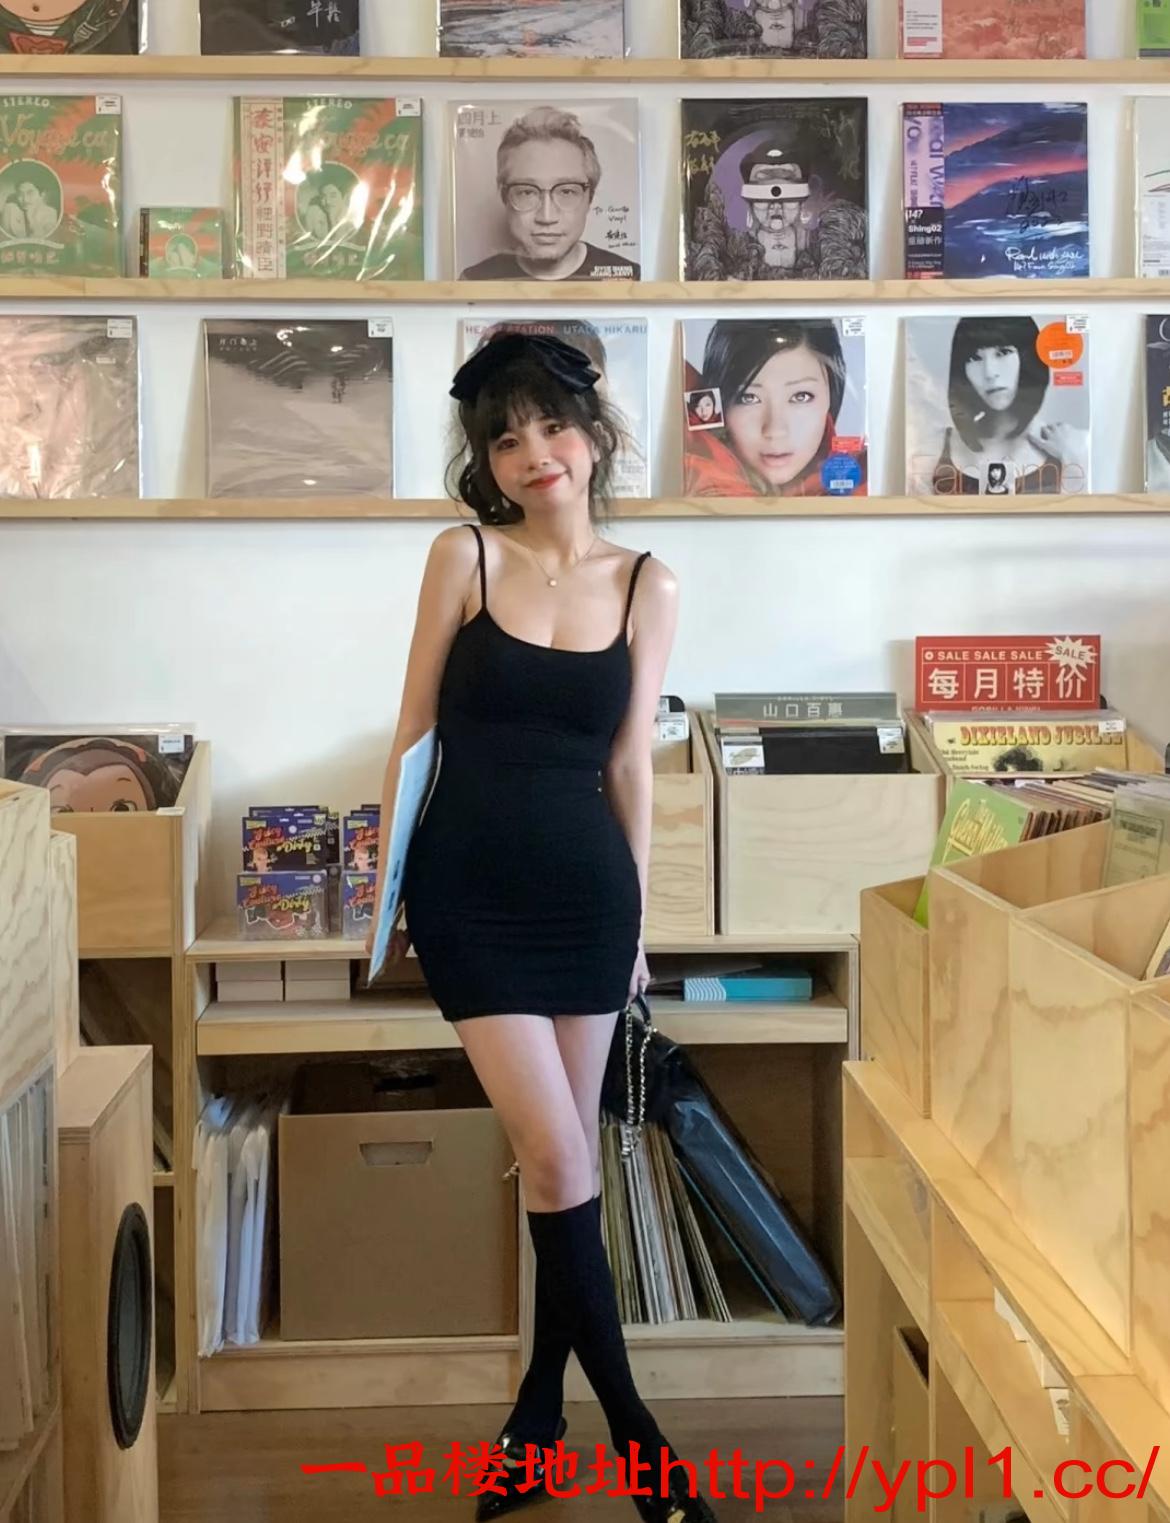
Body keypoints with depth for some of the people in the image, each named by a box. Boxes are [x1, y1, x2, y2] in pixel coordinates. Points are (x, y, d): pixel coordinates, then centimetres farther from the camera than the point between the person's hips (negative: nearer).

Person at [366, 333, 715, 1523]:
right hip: (470, 887, -2)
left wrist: (639, 914, 9)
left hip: (586, 887, 2)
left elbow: (630, 763, 8)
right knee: (557, 1158, -6)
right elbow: (415, 731, 3)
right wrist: (386, 884, 4)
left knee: (568, 1155, 9)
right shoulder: (464, 557, -2)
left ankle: (540, 1405, 28)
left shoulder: (646, 585, 4)